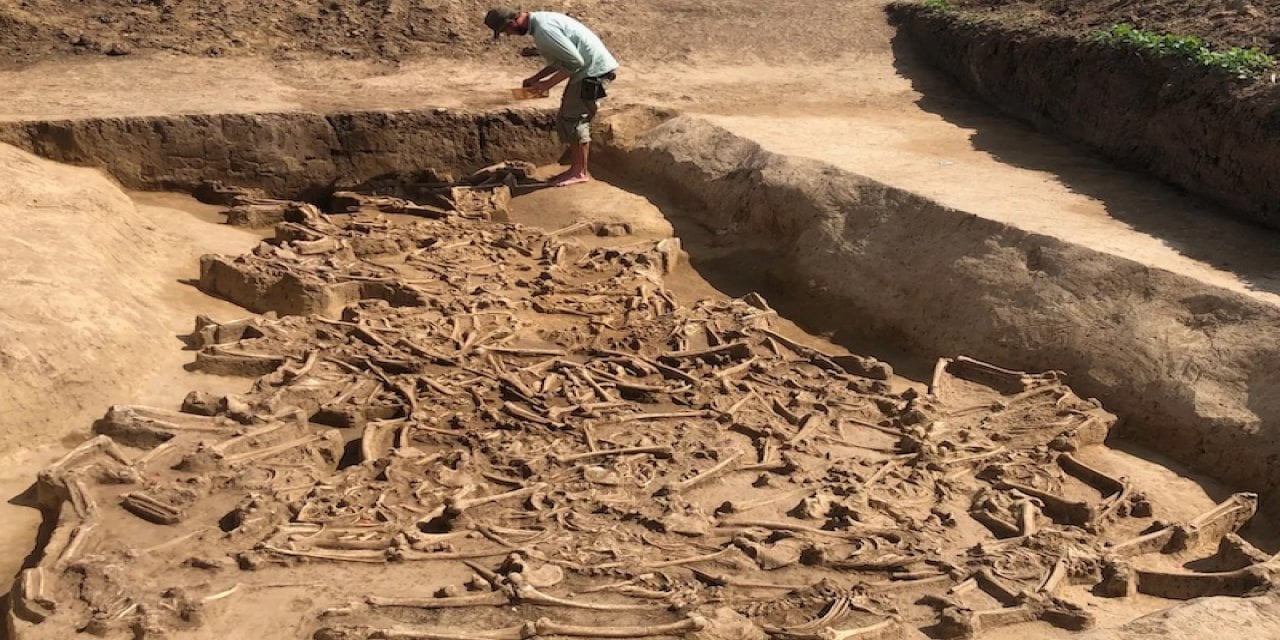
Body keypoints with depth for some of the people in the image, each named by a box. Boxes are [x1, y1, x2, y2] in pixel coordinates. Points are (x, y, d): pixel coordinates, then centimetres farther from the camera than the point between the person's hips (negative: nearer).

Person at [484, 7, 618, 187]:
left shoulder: (543, 30, -23)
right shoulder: (540, 20, 9)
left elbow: (575, 61, -23)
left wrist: (549, 83, -14)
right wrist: (536, 77, 11)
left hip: (595, 70, -10)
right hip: (590, 69, 10)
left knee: (573, 120, -6)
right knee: (567, 119, 12)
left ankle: (580, 172, 3)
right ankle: (576, 168, 19)